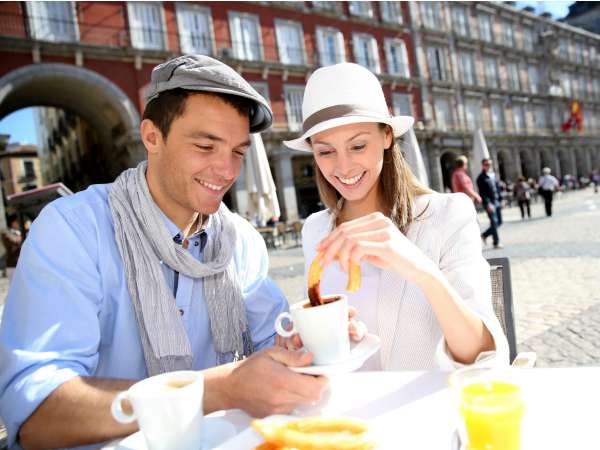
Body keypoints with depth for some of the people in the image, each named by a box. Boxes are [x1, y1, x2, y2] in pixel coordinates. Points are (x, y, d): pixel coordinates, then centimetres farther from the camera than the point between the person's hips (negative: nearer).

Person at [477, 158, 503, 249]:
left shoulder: (493, 175, 15)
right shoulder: (481, 178, -8)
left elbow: (497, 188, 20)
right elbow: (482, 193, -14)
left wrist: (499, 200, 14)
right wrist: (488, 204, -20)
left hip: (496, 202, 8)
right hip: (489, 203, -8)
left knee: (499, 222, 10)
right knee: (494, 222, -7)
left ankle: (484, 235, 25)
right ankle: (496, 243, 1)